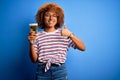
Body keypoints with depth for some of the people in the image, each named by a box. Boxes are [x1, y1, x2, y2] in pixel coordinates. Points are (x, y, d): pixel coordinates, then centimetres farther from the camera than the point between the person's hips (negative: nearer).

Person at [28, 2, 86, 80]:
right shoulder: (38, 36, 0)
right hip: (42, 72, 0)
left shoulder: (65, 34, -1)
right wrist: (31, 44, -13)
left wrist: (71, 35, -18)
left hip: (60, 72, 0)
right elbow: (34, 60, 1)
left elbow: (83, 48, -7)